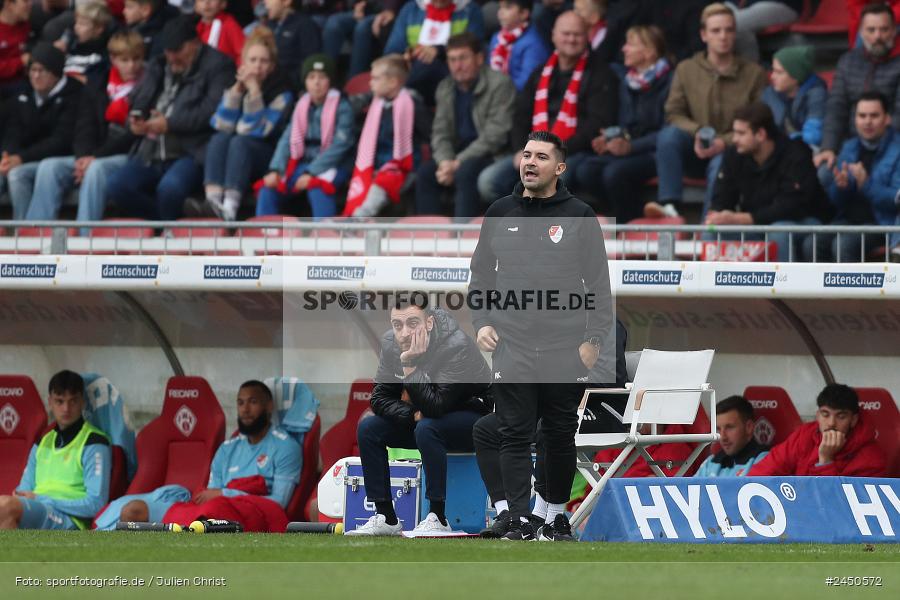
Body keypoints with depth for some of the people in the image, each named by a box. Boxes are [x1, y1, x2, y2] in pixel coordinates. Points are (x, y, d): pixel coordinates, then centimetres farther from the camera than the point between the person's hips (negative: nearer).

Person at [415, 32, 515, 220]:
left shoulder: (499, 84, -10)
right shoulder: (445, 88, 11)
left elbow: (494, 136, -16)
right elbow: (440, 132, 10)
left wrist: (457, 163, -21)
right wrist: (445, 161, -13)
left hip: (494, 155, -6)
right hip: (460, 153, 6)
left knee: (465, 172, -35)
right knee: (424, 173, -19)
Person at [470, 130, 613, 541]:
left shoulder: (579, 216, 1)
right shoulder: (500, 213, 8)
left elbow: (598, 282, 1)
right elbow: (481, 273, 15)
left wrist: (594, 339, -5)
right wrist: (481, 322, 1)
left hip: (565, 349, -1)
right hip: (511, 347, 1)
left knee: (560, 435, 8)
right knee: (515, 434, -4)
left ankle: (556, 515, 21)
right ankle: (519, 522, -6)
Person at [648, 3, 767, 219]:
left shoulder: (754, 73, 2)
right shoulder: (686, 69, 8)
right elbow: (673, 114, 5)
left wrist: (725, 142, -18)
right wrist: (697, 134, -16)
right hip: (695, 152, 2)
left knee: (721, 162, -37)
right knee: (669, 134, -28)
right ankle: (669, 205, -41)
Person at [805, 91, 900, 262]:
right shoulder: (849, 148, 14)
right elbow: (834, 199, 16)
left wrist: (866, 184, -28)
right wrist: (840, 185, -8)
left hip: (882, 223, -6)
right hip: (848, 220, 6)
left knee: (843, 244, -32)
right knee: (813, 244, -21)